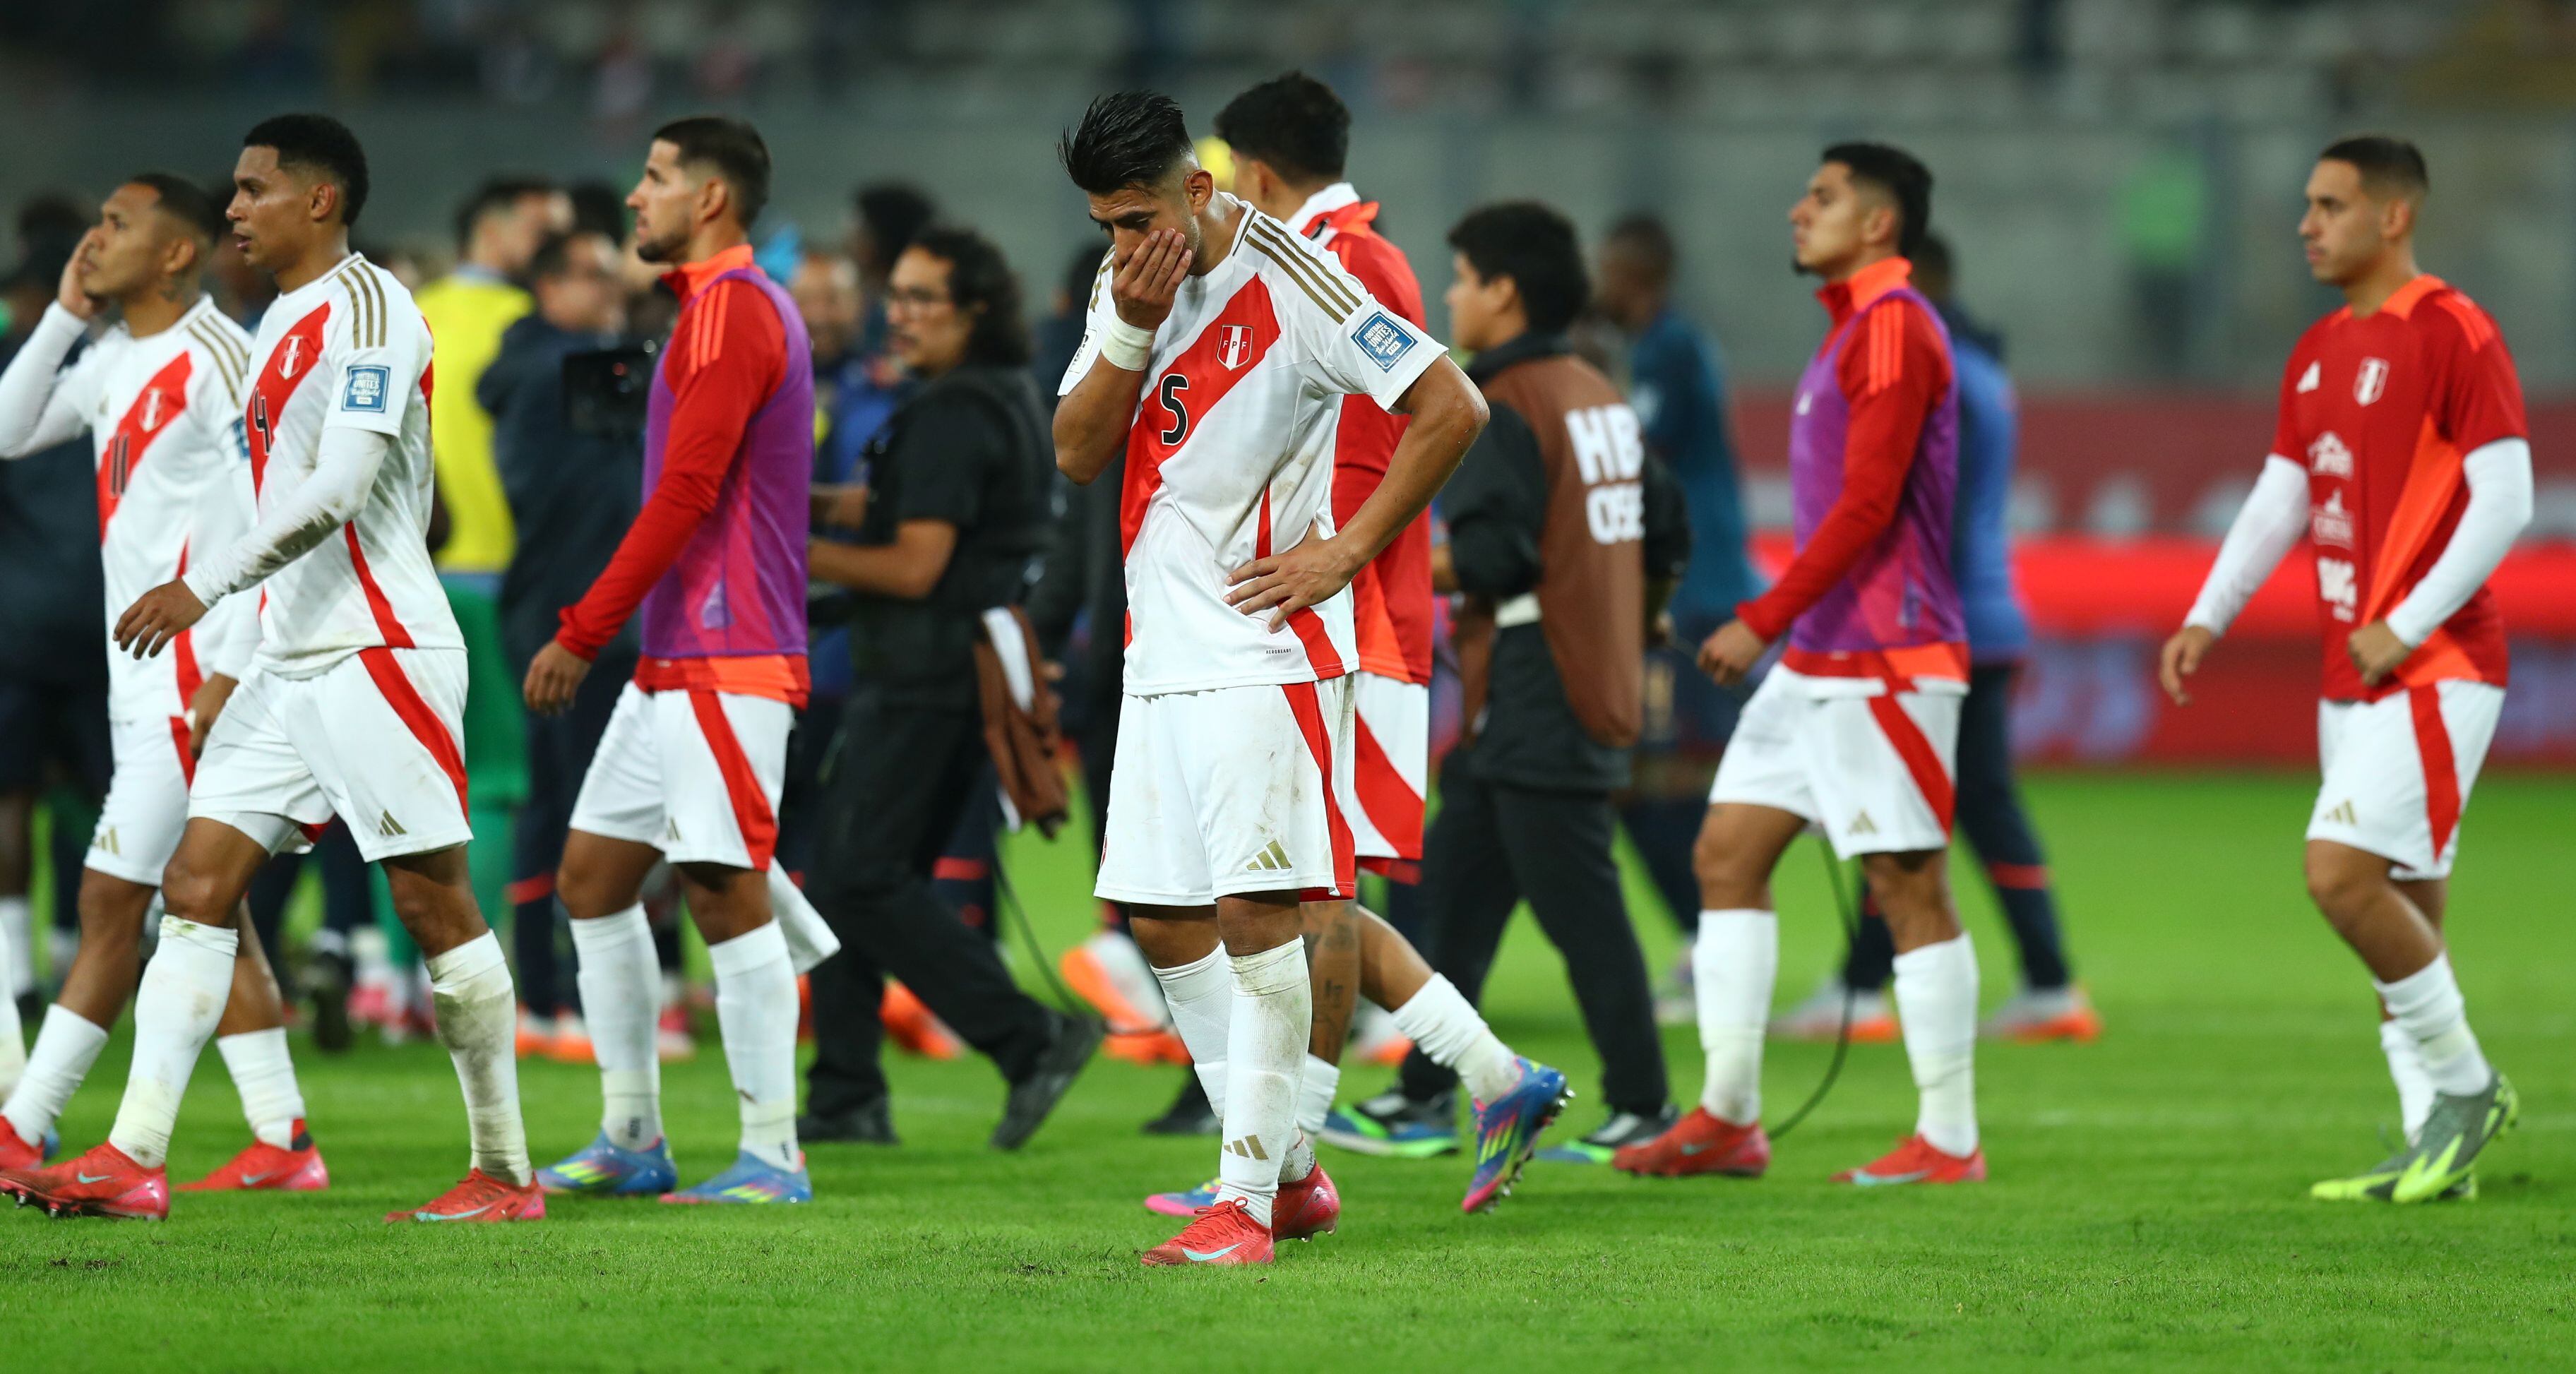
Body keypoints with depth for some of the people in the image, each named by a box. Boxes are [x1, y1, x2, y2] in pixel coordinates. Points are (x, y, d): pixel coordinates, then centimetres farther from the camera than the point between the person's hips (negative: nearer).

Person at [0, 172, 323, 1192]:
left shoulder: (216, 358, -13)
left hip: (194, 672, -10)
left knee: (113, 901, -8)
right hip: (143, 675, 10)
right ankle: (281, 1141, 9)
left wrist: (231, 670, -20)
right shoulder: (114, 359, 15)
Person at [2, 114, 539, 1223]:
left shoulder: (365, 309, -11)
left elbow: (341, 485, -21)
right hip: (289, 663, 10)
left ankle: (505, 1173, 2)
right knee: (195, 883, -1)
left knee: (433, 902, -6)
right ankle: (133, 1160, -6)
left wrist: (207, 585, -25)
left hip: (379, 653, -10)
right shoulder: (282, 325, 18)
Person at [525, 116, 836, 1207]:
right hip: (674, 662, 11)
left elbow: (685, 494, -18)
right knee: (592, 876, 11)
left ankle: (772, 1157, -8)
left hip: (725, 660, -11)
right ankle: (630, 1139, 15)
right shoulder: (720, 309, 20)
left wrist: (582, 633, -16)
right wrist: (598, 631, 21)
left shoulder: (732, 310, -12)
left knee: (725, 891, -10)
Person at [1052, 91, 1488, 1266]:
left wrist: (1345, 553, -13)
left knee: (1254, 908, -14)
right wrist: (1132, 331, -10)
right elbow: (1077, 454, 5)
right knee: (1161, 921, 8)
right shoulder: (1126, 282, 9)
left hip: (1265, 650, -8)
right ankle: (1289, 1172, 19)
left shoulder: (1289, 282, -14)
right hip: (1161, 654, 8)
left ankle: (1246, 1203, -13)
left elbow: (1450, 410, -16)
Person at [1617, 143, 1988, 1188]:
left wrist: (1766, 617, -18)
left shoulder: (1895, 327, -13)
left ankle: (1949, 1140, -2)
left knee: (1907, 884, -6)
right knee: (1727, 853, 7)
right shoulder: (1853, 328, 18)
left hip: (1882, 662, -10)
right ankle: (1728, 1118, 9)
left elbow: (1869, 503, -19)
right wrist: (1780, 627, 21)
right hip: (1819, 659, 10)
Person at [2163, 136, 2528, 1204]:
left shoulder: (2453, 335, -10)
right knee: (2405, 912, 7)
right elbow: (2278, 502, 19)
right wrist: (2206, 621, 7)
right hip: (2353, 674, 8)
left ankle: (2465, 1087, -4)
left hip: (2432, 670, -8)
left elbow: (2504, 503, -15)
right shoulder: (2317, 355, 16)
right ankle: (2439, 1150, 9)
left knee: (2342, 873, -18)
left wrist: (2405, 630, -19)